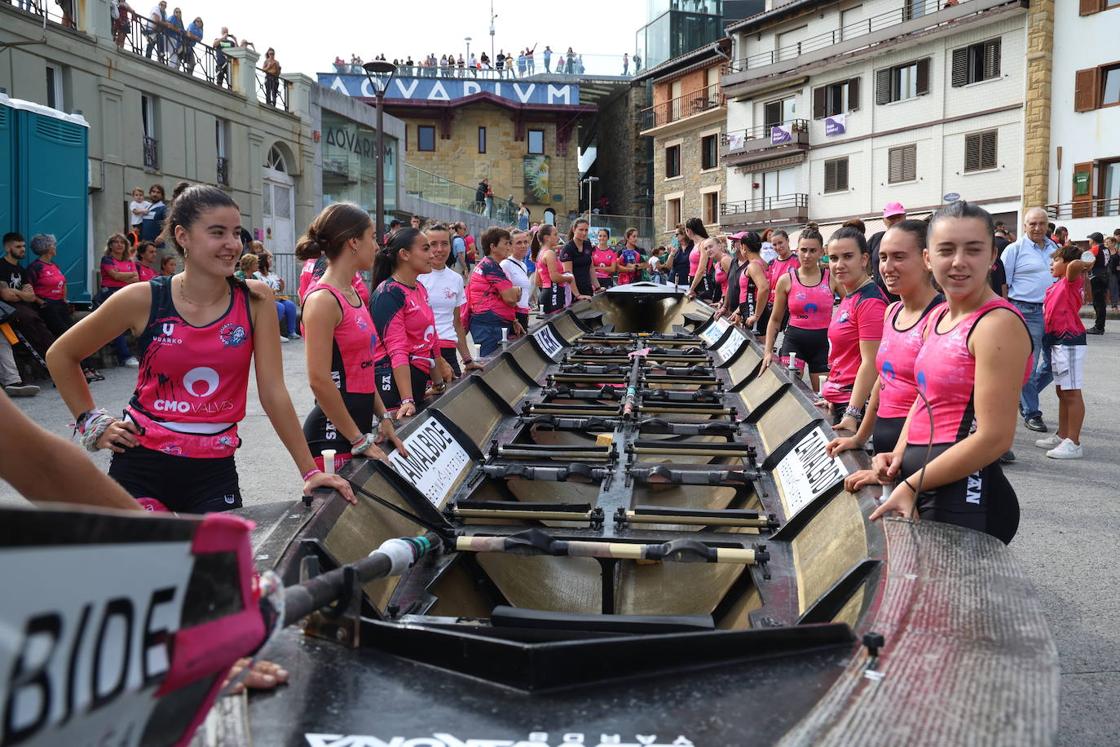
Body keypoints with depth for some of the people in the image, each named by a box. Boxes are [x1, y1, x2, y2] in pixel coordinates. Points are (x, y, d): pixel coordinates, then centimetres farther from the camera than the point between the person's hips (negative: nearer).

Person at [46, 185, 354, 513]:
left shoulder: (256, 300, -4)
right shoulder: (144, 299, -6)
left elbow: (273, 391, -4)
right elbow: (61, 355, 8)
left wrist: (310, 472, -7)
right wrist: (93, 422, 3)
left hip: (215, 470, 1)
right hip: (142, 465, -1)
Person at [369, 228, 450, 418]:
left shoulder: (420, 289, 14)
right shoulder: (389, 293, -13)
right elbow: (397, 350, -21)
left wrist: (439, 383, 22)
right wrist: (407, 401, -27)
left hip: (418, 380, 8)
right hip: (393, 380, -8)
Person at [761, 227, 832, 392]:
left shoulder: (832, 278, -1)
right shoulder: (786, 280, 1)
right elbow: (775, 320, 9)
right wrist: (768, 351, 4)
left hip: (823, 342, 0)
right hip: (794, 341, 0)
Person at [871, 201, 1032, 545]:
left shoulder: (998, 324, -16)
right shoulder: (937, 317, 9)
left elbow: (994, 438, -20)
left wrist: (910, 486, -15)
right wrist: (899, 455, 2)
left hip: (962, 495, -8)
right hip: (921, 478, 8)